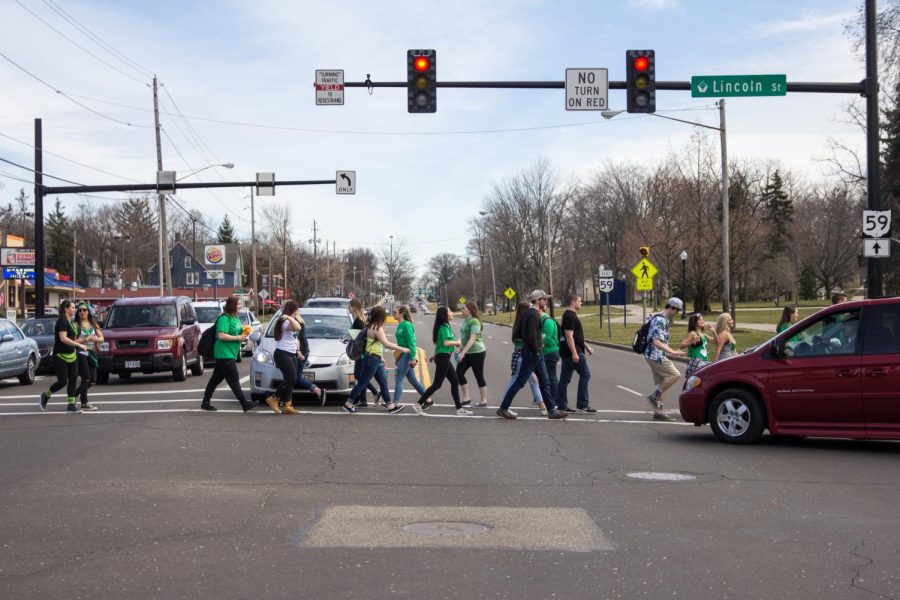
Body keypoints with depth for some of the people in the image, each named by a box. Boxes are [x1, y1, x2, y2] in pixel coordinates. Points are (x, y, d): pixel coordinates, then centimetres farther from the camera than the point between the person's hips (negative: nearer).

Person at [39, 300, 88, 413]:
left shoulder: (70, 322, 14)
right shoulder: (62, 321, -15)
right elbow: (63, 339, -25)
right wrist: (79, 345, -23)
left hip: (71, 356, 9)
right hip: (61, 356, -9)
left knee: (73, 380, 2)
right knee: (62, 382, -5)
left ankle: (71, 404, 5)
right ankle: (46, 395, 18)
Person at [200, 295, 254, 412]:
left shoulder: (235, 317, 15)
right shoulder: (224, 318, -15)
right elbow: (221, 335, -23)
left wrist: (243, 334, 8)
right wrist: (238, 338, -19)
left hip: (230, 354, 10)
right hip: (224, 353, -10)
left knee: (216, 379, 12)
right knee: (234, 380, -7)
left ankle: (206, 403, 18)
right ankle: (245, 404, -7)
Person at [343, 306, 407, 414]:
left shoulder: (372, 326, 12)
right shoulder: (377, 328, -19)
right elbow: (386, 344, -25)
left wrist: (380, 357, 22)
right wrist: (402, 349, -21)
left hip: (376, 359, 10)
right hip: (372, 359, -10)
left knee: (383, 383, 11)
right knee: (362, 383, -2)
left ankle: (390, 405, 14)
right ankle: (348, 404, 5)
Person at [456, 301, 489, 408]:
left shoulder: (474, 322, -17)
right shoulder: (466, 321, 10)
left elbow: (472, 339, -24)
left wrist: (463, 352, -28)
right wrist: (461, 349, 22)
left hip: (477, 352, -9)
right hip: (467, 353, 9)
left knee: (479, 376, 0)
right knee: (459, 373, 3)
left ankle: (483, 401, 11)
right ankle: (466, 398, 11)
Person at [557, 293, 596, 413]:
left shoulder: (569, 315, 18)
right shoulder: (570, 317, -15)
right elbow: (569, 336, -23)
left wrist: (586, 346, 28)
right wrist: (574, 353, -26)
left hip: (566, 353, 10)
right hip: (574, 352, -10)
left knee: (565, 378, 9)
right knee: (585, 374, -5)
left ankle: (561, 405, 11)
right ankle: (582, 405, -4)